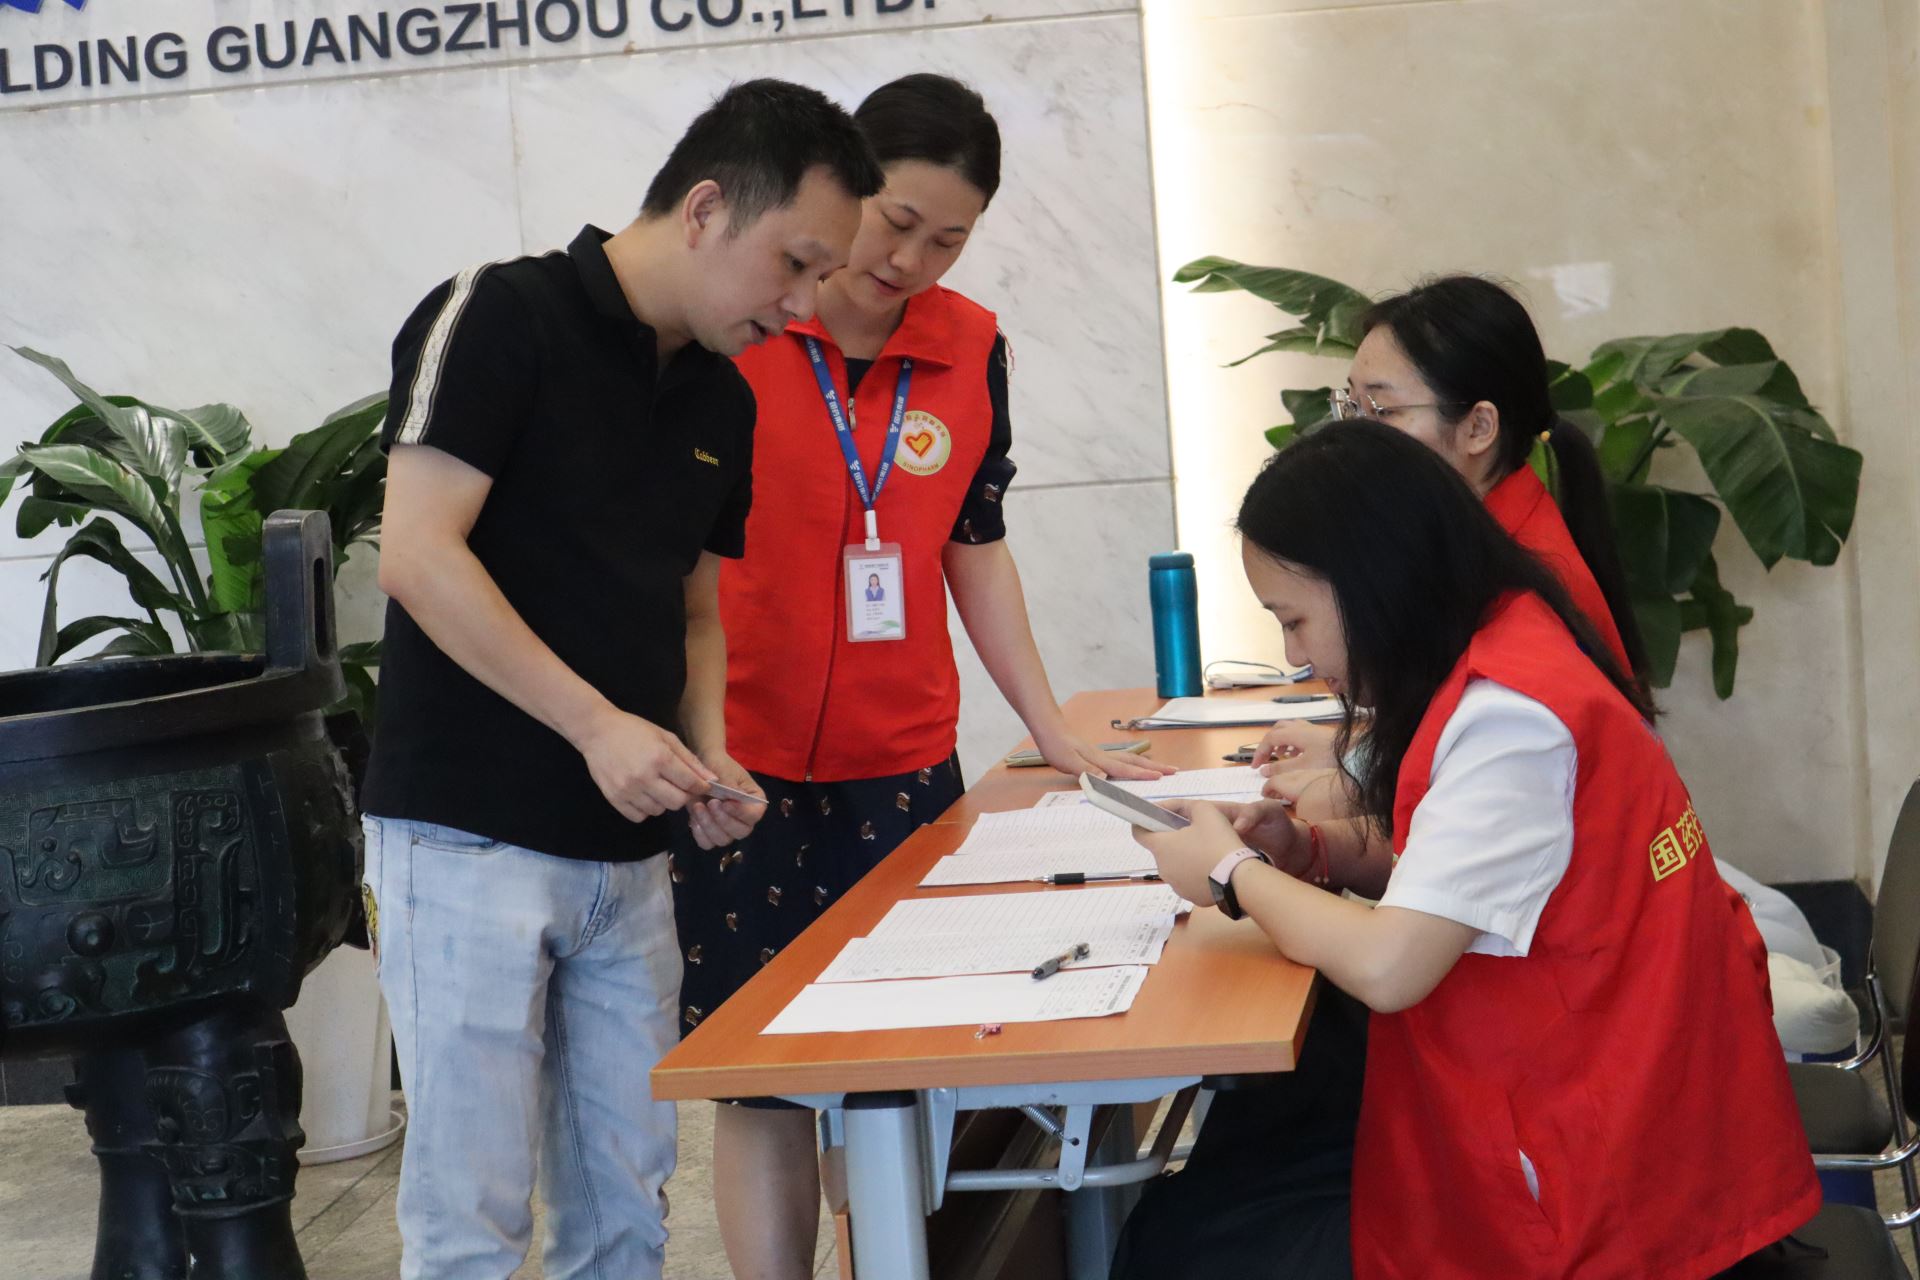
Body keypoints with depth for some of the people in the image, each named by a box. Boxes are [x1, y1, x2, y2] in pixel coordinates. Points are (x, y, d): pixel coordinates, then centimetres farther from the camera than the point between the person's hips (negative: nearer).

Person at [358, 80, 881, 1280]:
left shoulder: (722, 400, 12)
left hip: (626, 854, 7)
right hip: (472, 835, -7)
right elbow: (417, 555, -17)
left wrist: (706, 754, 1)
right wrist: (599, 726, -19)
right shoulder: (500, 318, -10)